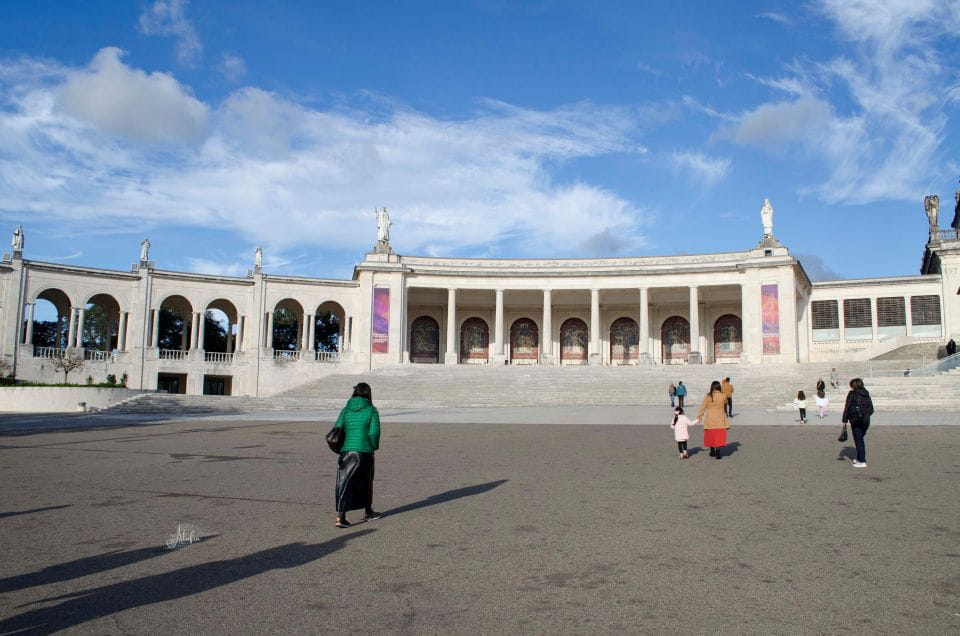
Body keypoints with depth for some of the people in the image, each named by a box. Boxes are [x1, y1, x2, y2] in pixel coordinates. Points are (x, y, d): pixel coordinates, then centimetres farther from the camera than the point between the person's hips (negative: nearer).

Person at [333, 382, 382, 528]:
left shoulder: (346, 410, 7)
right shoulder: (371, 410, -3)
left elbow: (337, 429, 2)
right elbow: (374, 433, -9)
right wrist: (374, 446, 9)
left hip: (346, 451, 2)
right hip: (364, 451, -2)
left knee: (344, 484, 3)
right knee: (365, 482, 17)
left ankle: (340, 517, -9)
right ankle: (368, 513, 33)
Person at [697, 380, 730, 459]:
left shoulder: (707, 396, -8)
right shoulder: (723, 396, -6)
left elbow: (703, 407, -2)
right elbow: (725, 405, 11)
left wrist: (699, 416, 8)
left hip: (710, 419, 0)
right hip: (720, 419, 0)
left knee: (711, 435, 13)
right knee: (719, 436, 2)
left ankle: (712, 452, 24)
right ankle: (717, 453, -5)